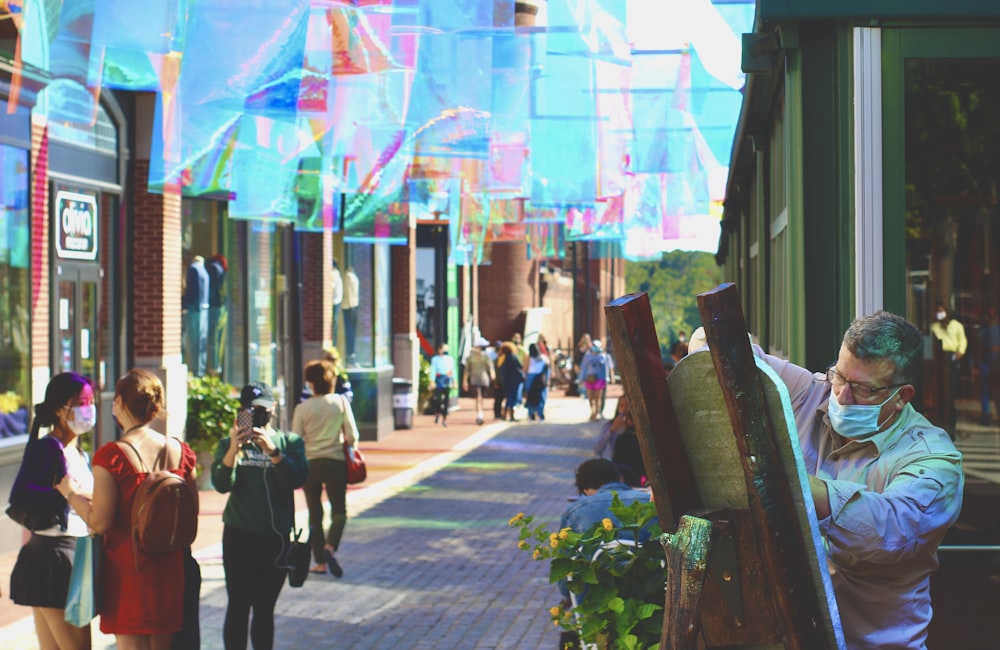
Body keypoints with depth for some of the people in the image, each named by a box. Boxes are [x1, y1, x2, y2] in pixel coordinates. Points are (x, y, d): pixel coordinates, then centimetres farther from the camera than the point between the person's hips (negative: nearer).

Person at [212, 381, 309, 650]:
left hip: (276, 537, 1)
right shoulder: (229, 444, 6)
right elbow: (221, 484, -7)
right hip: (239, 535, -1)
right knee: (238, 606, -4)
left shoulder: (290, 442, 6)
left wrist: (272, 450, -23)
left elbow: (298, 479, -10)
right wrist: (234, 449, -22)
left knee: (265, 608, 8)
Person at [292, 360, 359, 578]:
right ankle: (330, 547, -20)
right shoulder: (341, 402, -3)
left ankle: (320, 562, 11)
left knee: (315, 514, 10)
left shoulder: (302, 408, -4)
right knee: (339, 511, 6)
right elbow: (352, 435, -5)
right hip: (335, 462, 0)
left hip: (310, 463, 0)